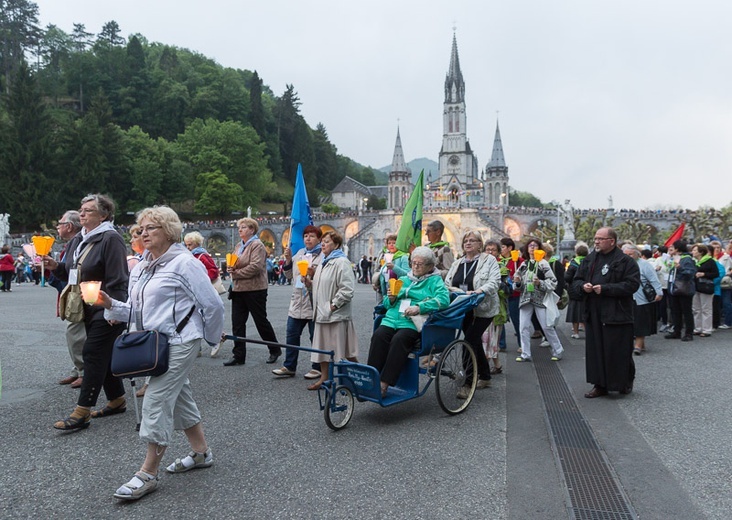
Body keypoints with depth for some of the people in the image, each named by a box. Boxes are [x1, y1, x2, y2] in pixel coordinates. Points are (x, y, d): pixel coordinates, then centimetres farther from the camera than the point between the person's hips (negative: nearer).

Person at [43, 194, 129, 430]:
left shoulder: (111, 239, -14)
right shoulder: (77, 241, 13)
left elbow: (117, 279, -19)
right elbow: (72, 275, 21)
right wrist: (56, 266, 2)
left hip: (107, 311, -9)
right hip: (89, 310, 9)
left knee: (93, 354, -8)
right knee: (103, 354, 14)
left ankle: (82, 412, -4)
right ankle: (117, 400, 27)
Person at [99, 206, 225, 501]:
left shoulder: (184, 263, -12)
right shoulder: (141, 268, 13)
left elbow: (212, 305, -10)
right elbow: (136, 311, 14)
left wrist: (211, 338, 0)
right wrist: (110, 304, -3)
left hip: (179, 343, -9)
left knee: (156, 402, -9)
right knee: (179, 397, 16)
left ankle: (148, 473, 2)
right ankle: (201, 453, 32)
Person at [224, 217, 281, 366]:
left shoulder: (257, 245, -10)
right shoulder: (239, 246, 16)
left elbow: (256, 266, -22)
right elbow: (233, 264, 24)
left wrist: (236, 272, -16)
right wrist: (231, 267, 0)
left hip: (254, 290, -8)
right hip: (238, 290, 8)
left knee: (261, 321, 4)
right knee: (237, 323, 6)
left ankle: (275, 350, 22)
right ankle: (239, 356, 13)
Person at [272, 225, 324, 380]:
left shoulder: (323, 256, -8)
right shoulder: (299, 254, 13)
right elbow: (289, 275, 18)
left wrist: (314, 272, -24)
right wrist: (288, 259, 4)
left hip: (314, 303, -6)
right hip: (297, 302, 7)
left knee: (316, 337, 5)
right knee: (292, 335, 10)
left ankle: (317, 368, 17)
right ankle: (289, 367, 21)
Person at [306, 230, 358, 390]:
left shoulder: (341, 262, -12)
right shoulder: (323, 263, 17)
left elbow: (347, 289, -20)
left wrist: (334, 305, -19)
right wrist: (309, 283, 6)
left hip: (336, 314, -9)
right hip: (322, 312, 9)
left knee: (342, 349, -1)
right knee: (322, 347, 12)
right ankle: (324, 377, 21)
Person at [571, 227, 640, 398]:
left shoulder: (625, 261, -6)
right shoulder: (589, 260, 12)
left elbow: (632, 284, -15)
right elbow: (576, 281, 16)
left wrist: (605, 288, -19)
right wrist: (583, 286, -8)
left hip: (616, 315, -5)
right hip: (593, 314, 5)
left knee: (618, 352, 2)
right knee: (595, 350, 8)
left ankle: (626, 382, 24)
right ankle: (600, 385, 18)